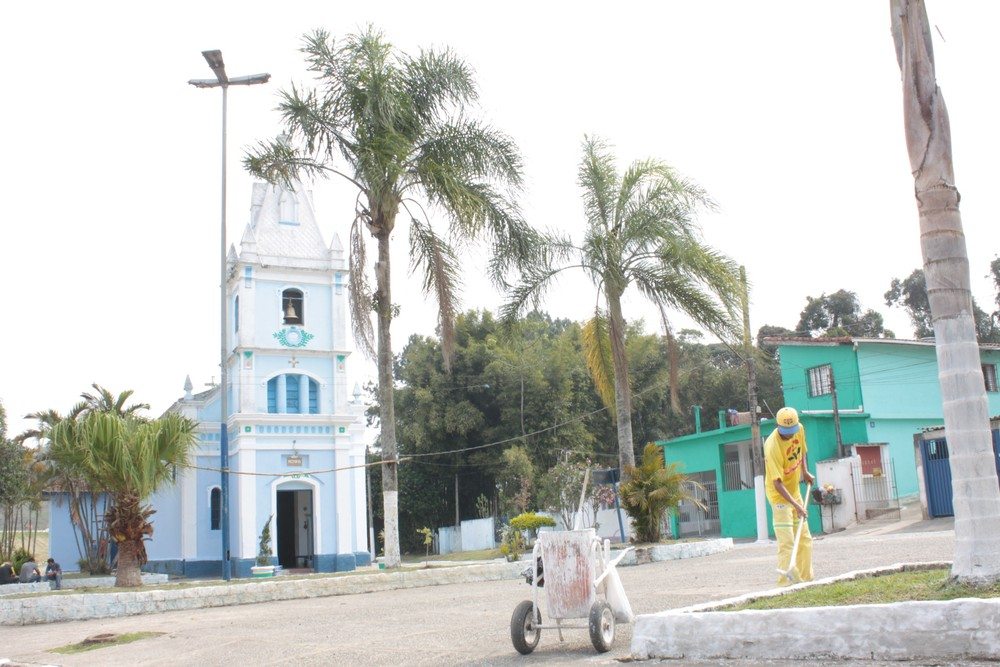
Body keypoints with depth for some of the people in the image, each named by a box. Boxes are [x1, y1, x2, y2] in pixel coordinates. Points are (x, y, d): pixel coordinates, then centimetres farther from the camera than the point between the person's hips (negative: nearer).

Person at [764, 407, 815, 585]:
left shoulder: (799, 430, -8)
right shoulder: (772, 447, -30)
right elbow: (777, 484, -30)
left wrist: (805, 472, 6)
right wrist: (797, 506, -35)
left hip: (795, 491, 8)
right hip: (779, 495, -8)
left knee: (805, 539, 14)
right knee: (786, 542, -14)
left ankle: (806, 579, 24)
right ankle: (785, 583, -11)